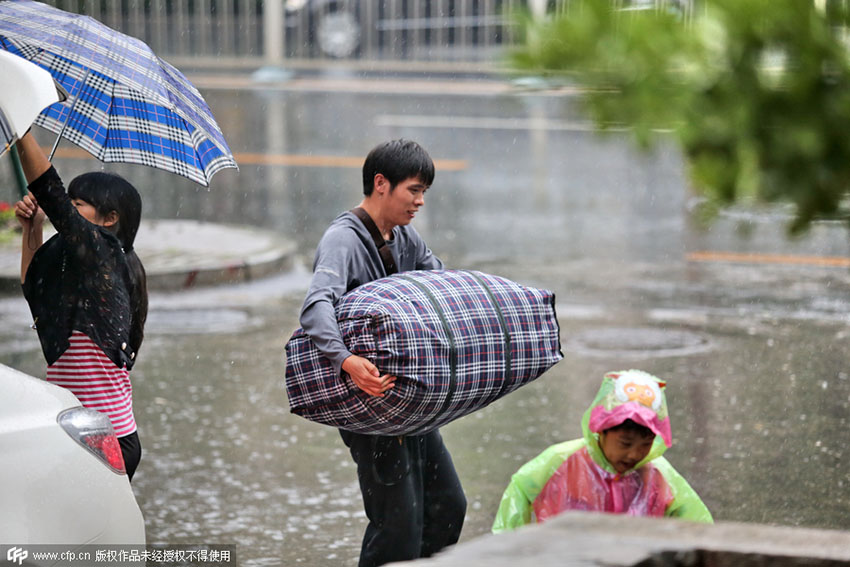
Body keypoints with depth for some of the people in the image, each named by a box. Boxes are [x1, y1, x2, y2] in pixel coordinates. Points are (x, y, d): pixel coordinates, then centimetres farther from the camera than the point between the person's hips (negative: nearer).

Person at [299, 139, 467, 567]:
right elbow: (316, 306, -34)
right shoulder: (343, 240, -17)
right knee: (398, 524, -9)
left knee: (448, 506, 13)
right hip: (368, 400, -9)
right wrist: (345, 361, -52)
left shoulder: (406, 239, 10)